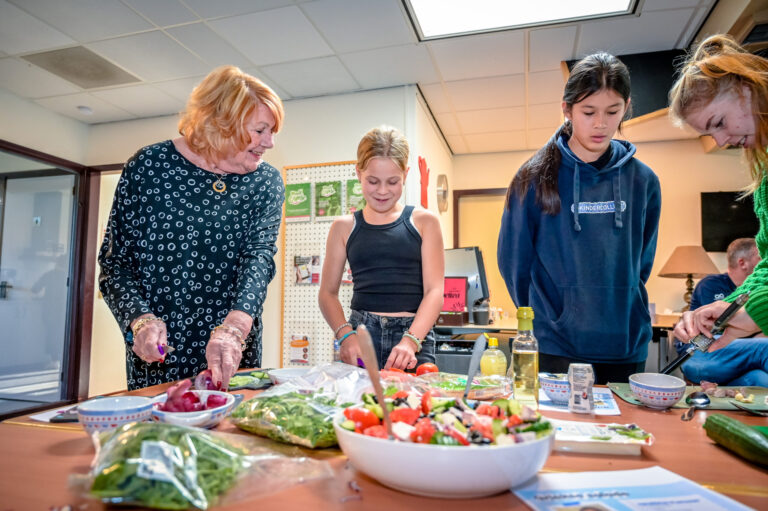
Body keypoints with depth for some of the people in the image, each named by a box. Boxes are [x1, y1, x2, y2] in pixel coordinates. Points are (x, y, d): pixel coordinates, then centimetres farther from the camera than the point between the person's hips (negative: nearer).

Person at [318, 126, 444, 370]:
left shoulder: (424, 221, 6)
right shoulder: (344, 227, 9)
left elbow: (434, 289, -1)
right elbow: (328, 292, 10)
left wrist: (410, 341, -14)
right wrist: (346, 336, -7)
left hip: (414, 334, 0)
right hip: (361, 333, 1)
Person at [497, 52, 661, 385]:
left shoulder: (642, 181, 2)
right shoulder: (536, 178, -7)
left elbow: (642, 262, 13)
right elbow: (514, 260, -1)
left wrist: (621, 310, 10)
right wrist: (548, 317, 5)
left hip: (627, 346, 3)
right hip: (557, 347, -3)